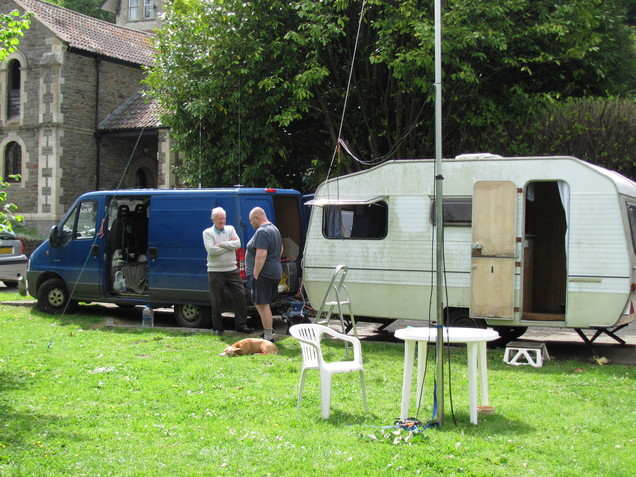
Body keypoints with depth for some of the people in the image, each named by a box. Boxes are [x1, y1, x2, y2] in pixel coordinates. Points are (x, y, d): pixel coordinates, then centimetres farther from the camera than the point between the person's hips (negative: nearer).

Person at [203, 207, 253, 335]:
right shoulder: (208, 233, -3)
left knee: (240, 295, 1)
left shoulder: (230, 229, 8)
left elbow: (237, 244, -8)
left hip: (232, 270, 3)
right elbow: (211, 250, -17)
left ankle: (241, 324, 10)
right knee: (216, 300, 3)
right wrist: (229, 244, -10)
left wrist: (221, 244, -14)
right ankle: (218, 327, 15)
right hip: (215, 271, -3)